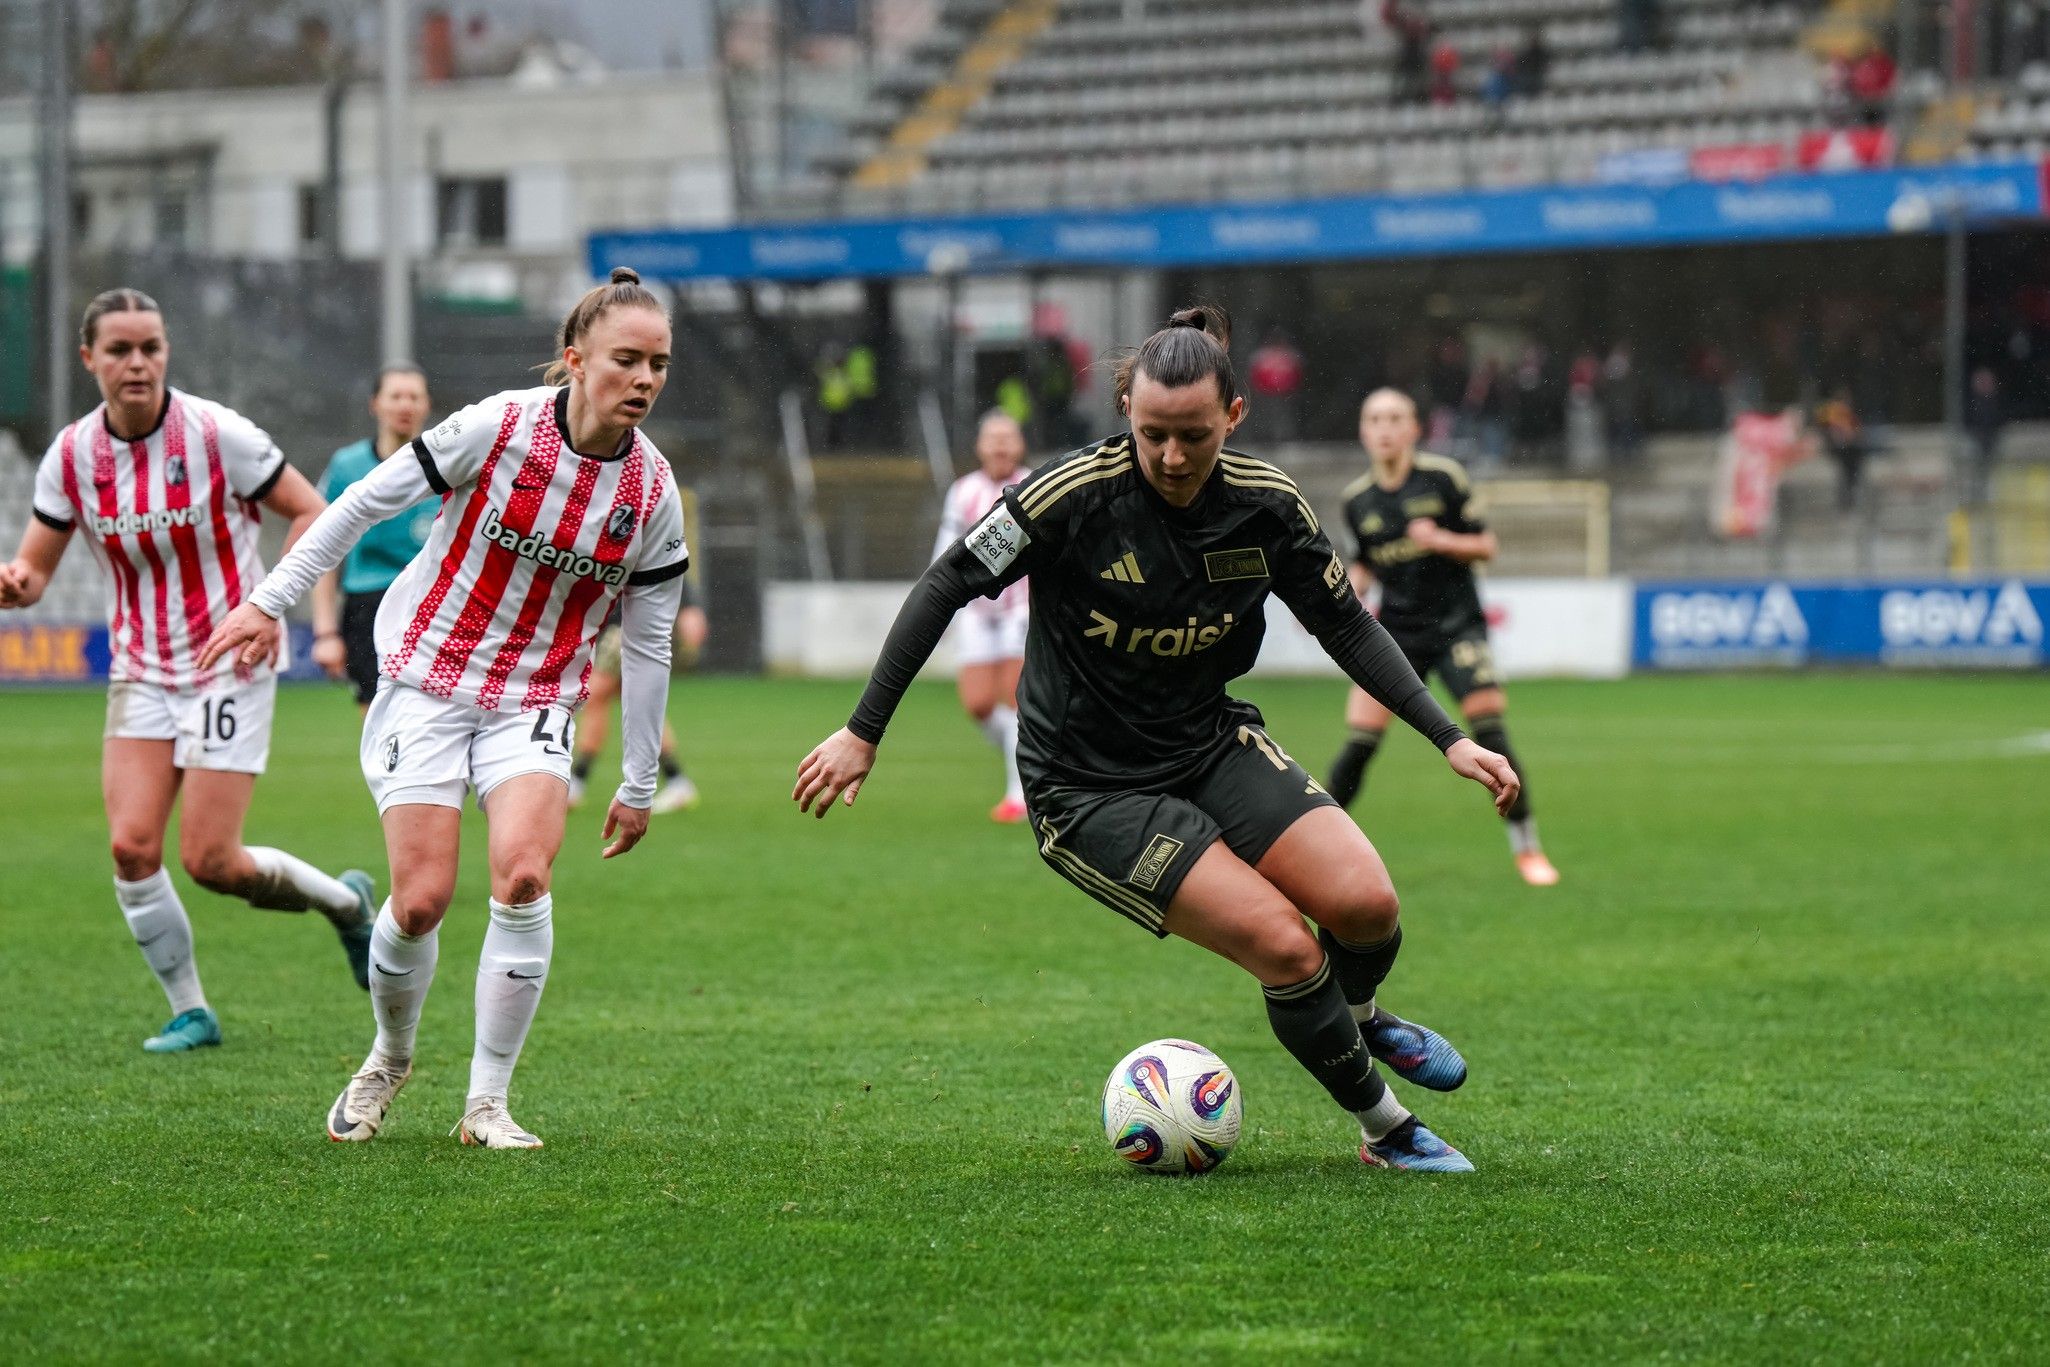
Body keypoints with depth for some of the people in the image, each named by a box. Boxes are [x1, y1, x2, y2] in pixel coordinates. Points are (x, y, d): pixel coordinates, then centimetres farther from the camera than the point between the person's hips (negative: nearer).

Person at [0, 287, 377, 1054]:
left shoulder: (217, 435, -14)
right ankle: (190, 1012, 8)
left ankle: (345, 902, 20)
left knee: (210, 861, -8)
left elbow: (313, 514, -6)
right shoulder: (72, 456, -4)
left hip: (228, 665, -4)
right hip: (141, 670, 4)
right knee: (131, 845, -10)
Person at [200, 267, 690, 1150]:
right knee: (422, 900, -8)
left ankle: (487, 1103, -8)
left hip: (534, 703, 2)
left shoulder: (652, 494, -6)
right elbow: (366, 502, -7)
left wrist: (639, 786, 7)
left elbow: (646, 646, 3)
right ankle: (390, 1057, 24)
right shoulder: (498, 428, -16)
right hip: (427, 680, -2)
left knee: (523, 877, -21)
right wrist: (270, 602, -6)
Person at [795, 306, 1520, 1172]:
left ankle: (1358, 1016, 22)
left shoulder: (1267, 504, -8)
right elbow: (945, 587, -13)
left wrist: (1448, 738, -1)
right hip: (1089, 790, -4)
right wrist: (862, 733, -13)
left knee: (1364, 903, -15)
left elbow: (1346, 627, 5)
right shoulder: (1073, 493, -21)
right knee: (1286, 948, -18)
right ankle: (1385, 1130, 6)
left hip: (1212, 744, 4)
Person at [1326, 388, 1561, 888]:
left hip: (1456, 623, -2)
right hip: (1395, 630, 2)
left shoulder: (1443, 478, -6)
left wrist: (1441, 540, -19)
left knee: (1491, 730, -12)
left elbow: (1486, 546, -2)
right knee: (1359, 743, -8)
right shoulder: (1357, 500, 4)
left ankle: (1527, 847, -1)